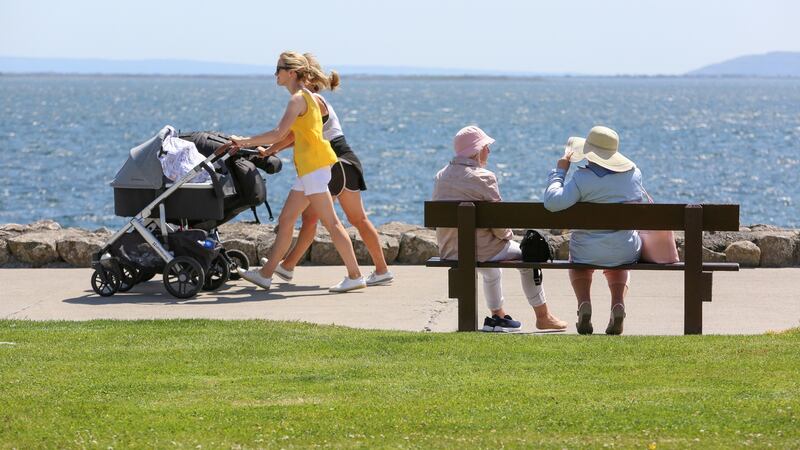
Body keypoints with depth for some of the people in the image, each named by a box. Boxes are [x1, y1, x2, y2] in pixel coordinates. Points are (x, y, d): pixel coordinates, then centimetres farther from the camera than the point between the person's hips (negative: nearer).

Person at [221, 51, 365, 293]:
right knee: (285, 220, 11)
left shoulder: (299, 98, -12)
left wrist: (245, 142, -13)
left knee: (330, 222, -10)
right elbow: (291, 135, 26)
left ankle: (355, 276, -10)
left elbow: (280, 134, -20)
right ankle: (266, 274, 15)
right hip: (307, 169, 10)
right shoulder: (305, 97, 18)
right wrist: (267, 151, 25)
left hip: (314, 166, -10)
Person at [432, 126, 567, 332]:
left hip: (448, 251, 7)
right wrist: (508, 235, 7)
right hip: (480, 250, -7)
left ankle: (497, 315, 43)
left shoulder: (441, 176, 4)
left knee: (492, 267, 38)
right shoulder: (483, 177, -18)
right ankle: (542, 316, 24)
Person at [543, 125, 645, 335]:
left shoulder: (583, 178, -19)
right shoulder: (634, 174, -2)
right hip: (627, 253, 3)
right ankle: (618, 303, 9)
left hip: (589, 253, -3)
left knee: (578, 262, 36)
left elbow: (552, 202, -27)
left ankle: (584, 303, 10)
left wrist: (559, 171, -12)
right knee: (619, 267, 40)